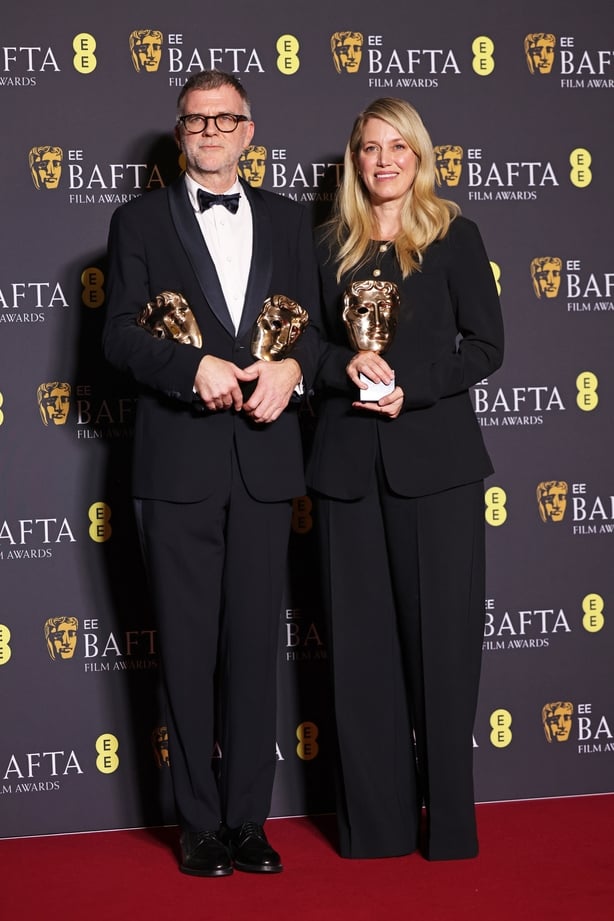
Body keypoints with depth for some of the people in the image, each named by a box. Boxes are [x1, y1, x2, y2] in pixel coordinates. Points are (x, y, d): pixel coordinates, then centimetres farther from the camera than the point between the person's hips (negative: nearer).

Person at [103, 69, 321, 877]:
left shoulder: (287, 220, 13)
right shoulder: (140, 221, 6)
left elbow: (313, 321, 12)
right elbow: (119, 335, -1)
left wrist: (291, 369, -11)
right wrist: (194, 367, -18)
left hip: (265, 456, 2)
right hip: (179, 460, -2)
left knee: (255, 641, 6)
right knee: (187, 647, 3)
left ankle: (248, 819, 16)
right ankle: (200, 824, 13)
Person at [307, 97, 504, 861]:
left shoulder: (455, 237, 5)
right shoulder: (330, 246, 12)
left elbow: (484, 345, 0)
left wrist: (408, 387, -13)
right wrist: (347, 367, -10)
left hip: (433, 458, -2)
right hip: (348, 462, 2)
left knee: (441, 633, -1)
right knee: (361, 640, 4)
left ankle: (448, 819, 10)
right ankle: (375, 819, 13)